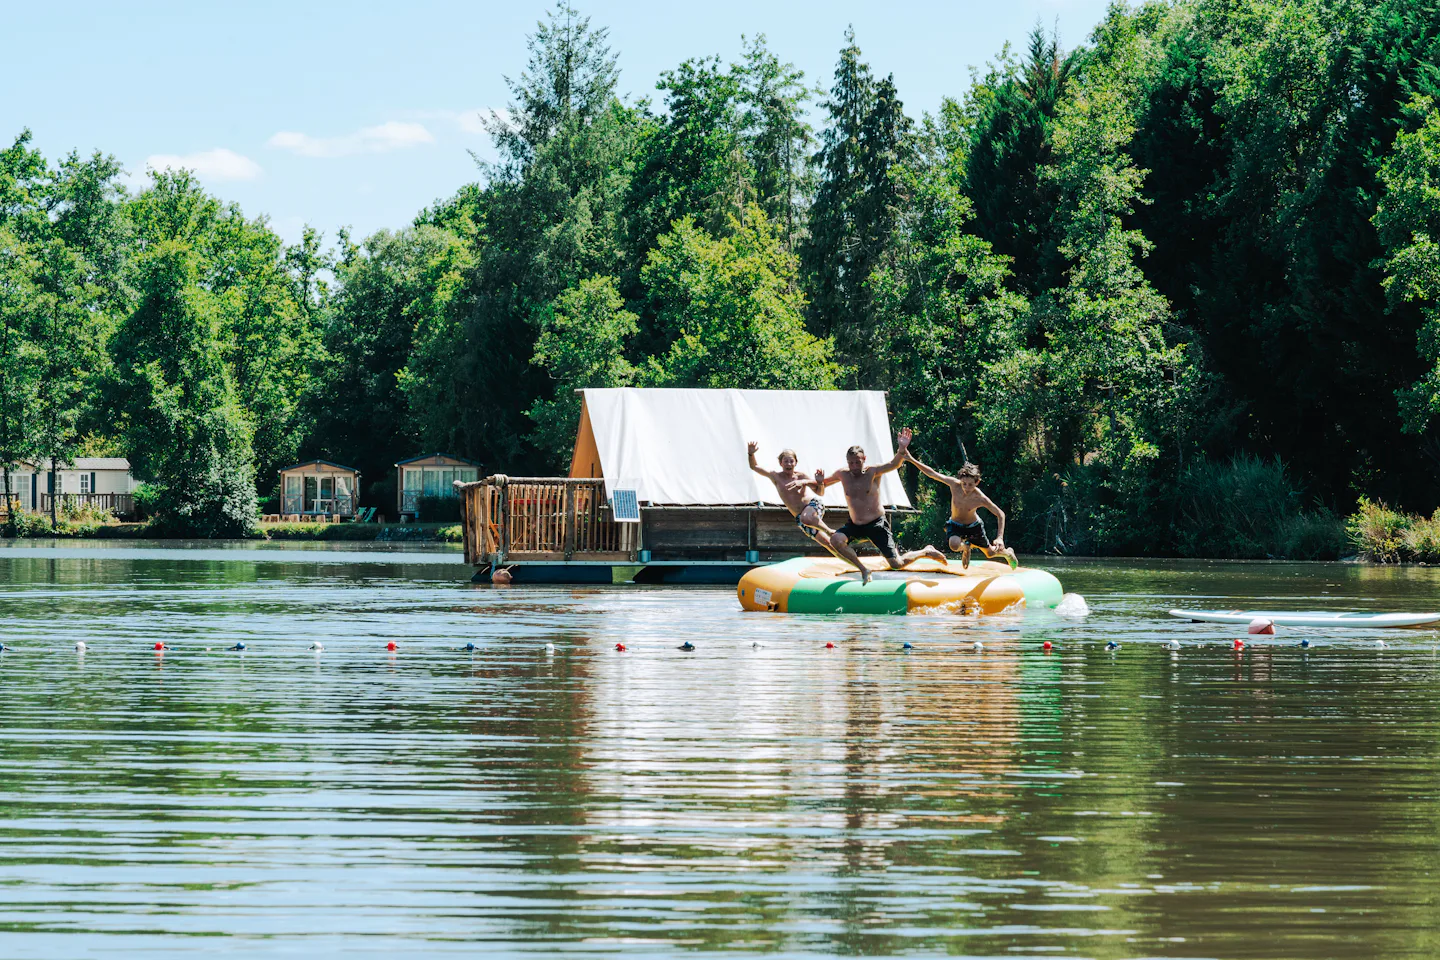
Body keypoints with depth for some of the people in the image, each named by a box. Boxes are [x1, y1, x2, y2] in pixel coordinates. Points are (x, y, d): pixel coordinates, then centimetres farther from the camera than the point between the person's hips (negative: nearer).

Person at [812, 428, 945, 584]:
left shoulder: (872, 472, -12)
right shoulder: (842, 475, -1)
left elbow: (894, 464, -30)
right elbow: (821, 487, 14)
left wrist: (902, 449, -50)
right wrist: (820, 482, -12)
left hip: (877, 525, -4)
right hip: (855, 525, 4)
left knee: (896, 564, -8)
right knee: (835, 539, -26)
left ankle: (926, 552, 24)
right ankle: (864, 570, -6)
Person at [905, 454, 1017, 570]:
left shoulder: (980, 498, -32)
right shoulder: (954, 484, -29)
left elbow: (1000, 514, -23)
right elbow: (932, 473, -22)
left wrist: (1000, 538, -34)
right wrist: (912, 460, -25)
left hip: (973, 526, 0)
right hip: (955, 525, 1)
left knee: (990, 553, 14)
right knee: (954, 545, -31)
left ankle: (1007, 553, 54)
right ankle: (965, 547, 11)